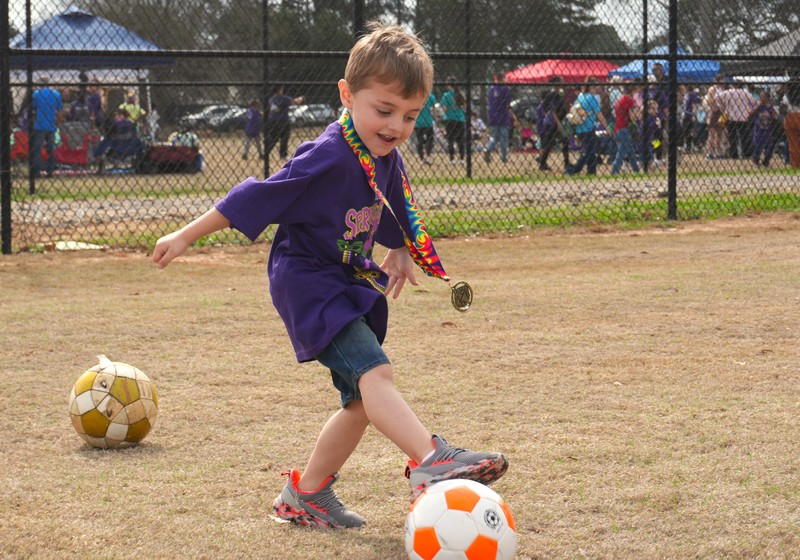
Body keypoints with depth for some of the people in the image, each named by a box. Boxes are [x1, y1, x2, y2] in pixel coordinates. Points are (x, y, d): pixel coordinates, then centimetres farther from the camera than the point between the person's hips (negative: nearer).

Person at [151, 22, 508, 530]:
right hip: (308, 284, -9)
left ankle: (305, 496, 23)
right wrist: (186, 237, -14)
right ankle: (430, 463, -46)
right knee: (374, 373, -28)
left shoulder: (387, 162, 1)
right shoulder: (327, 159, -24)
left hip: (351, 285, 9)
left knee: (363, 402, 10)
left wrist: (400, 254, 13)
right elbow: (254, 200, -18)